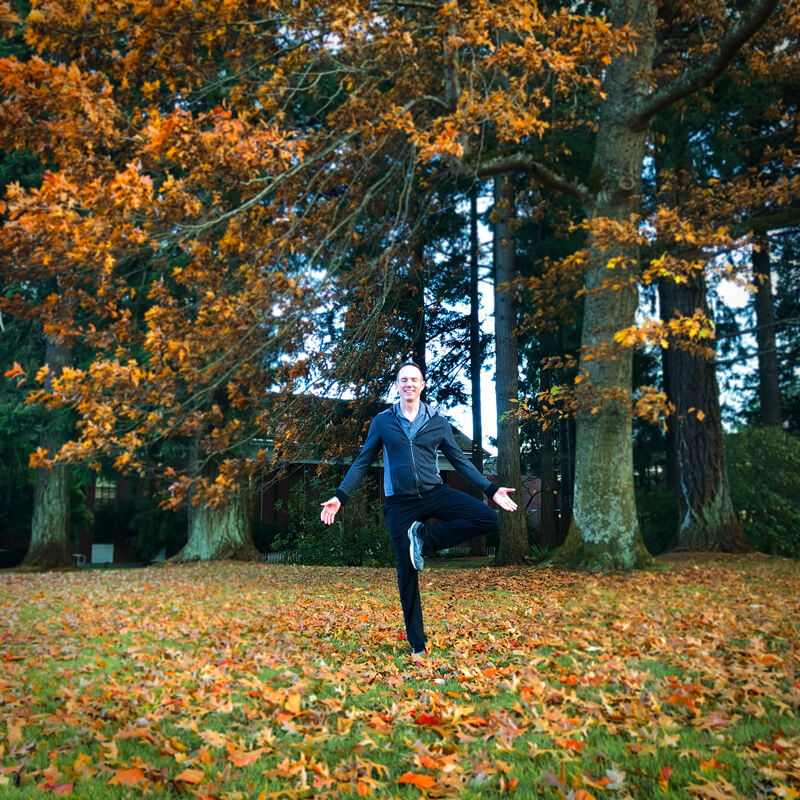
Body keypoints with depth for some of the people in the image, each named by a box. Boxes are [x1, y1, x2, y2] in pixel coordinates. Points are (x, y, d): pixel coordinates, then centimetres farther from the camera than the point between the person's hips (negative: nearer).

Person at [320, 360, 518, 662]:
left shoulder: (438, 422, 7)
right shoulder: (383, 421, 5)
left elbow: (460, 461, 10)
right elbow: (363, 462, 7)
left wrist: (491, 489, 1)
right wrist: (340, 496, -2)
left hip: (434, 493, 2)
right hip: (400, 504, -1)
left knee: (487, 518, -20)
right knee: (407, 572, 2)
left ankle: (423, 536, -7)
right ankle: (417, 645, 18)